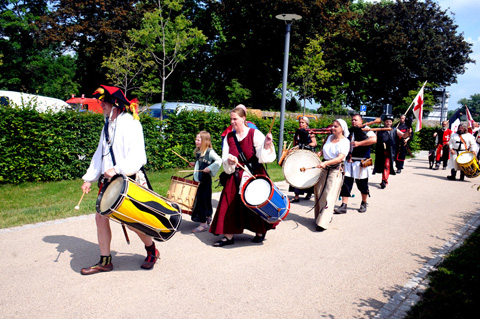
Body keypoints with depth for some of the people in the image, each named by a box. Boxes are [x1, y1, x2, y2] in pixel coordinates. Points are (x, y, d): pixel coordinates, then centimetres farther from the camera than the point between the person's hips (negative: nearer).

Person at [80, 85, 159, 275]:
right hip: (108, 181, 8)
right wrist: (89, 179, 13)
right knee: (101, 217, 5)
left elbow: (137, 155, -22)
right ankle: (105, 261, 18)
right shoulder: (108, 126, 15)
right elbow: (99, 154, 19)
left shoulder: (130, 123, -11)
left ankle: (152, 251, 23)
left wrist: (117, 169, -32)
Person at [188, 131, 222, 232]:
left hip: (205, 181, -8)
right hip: (197, 180, 8)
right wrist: (194, 164, 11)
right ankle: (208, 217, 32)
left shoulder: (209, 151, -13)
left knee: (202, 200, -8)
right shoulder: (198, 152, 13)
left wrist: (210, 168, -26)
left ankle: (203, 223, -3)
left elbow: (219, 160, -21)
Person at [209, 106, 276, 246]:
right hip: (236, 176, 4)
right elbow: (224, 158, 5)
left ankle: (260, 232, 23)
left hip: (254, 174, -4)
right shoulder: (229, 137, 7)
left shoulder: (255, 134, -6)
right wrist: (229, 160, -17)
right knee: (231, 203, 1)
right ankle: (229, 236, 10)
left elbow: (262, 154, -16)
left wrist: (266, 145, -36)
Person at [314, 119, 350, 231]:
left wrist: (326, 163, -36)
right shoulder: (330, 137, 10)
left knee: (329, 196, -11)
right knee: (319, 193, 10)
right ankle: (319, 216, 27)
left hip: (336, 171, -7)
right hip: (324, 169, 7)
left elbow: (340, 158, -24)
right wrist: (320, 153, 8)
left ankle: (323, 223, -11)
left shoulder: (345, 142, -10)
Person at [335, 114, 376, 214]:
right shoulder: (349, 131, 15)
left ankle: (364, 204, 28)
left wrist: (359, 143, -21)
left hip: (361, 163, -4)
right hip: (349, 161, 4)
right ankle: (343, 206, 0)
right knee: (346, 183, -2)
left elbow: (374, 139, -19)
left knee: (362, 184, 8)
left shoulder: (366, 130, -2)